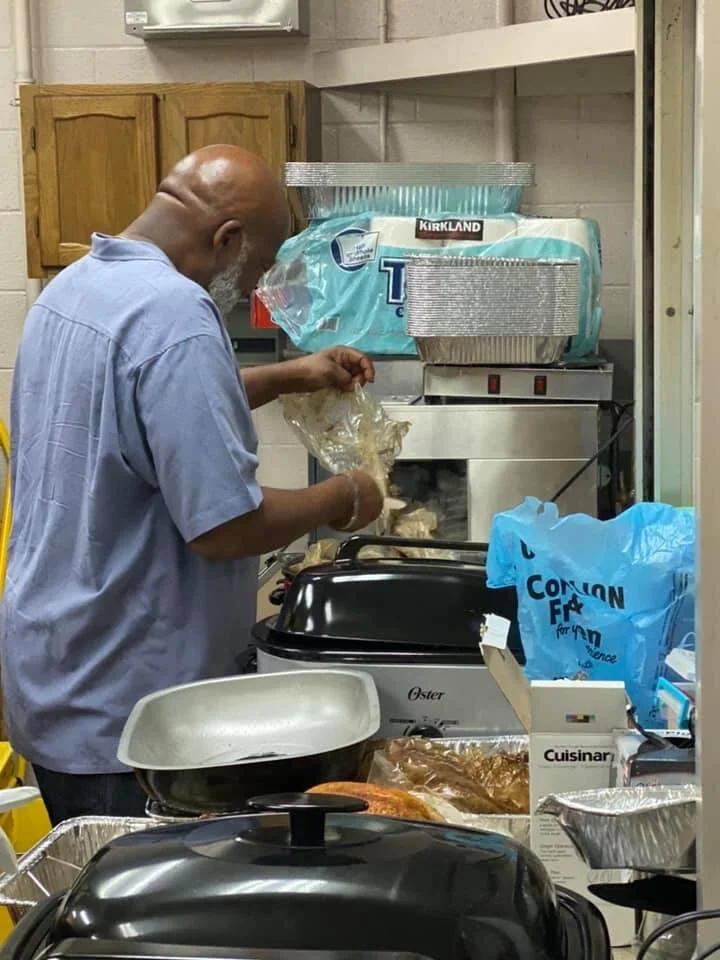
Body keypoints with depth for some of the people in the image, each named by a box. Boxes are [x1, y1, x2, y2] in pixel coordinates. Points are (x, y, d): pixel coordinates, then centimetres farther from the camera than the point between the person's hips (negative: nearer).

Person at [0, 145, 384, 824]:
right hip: (124, 712, -9)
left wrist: (287, 378, 23)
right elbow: (223, 528, -25)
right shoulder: (173, 314, -23)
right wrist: (342, 500, -9)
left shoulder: (74, 285, 7)